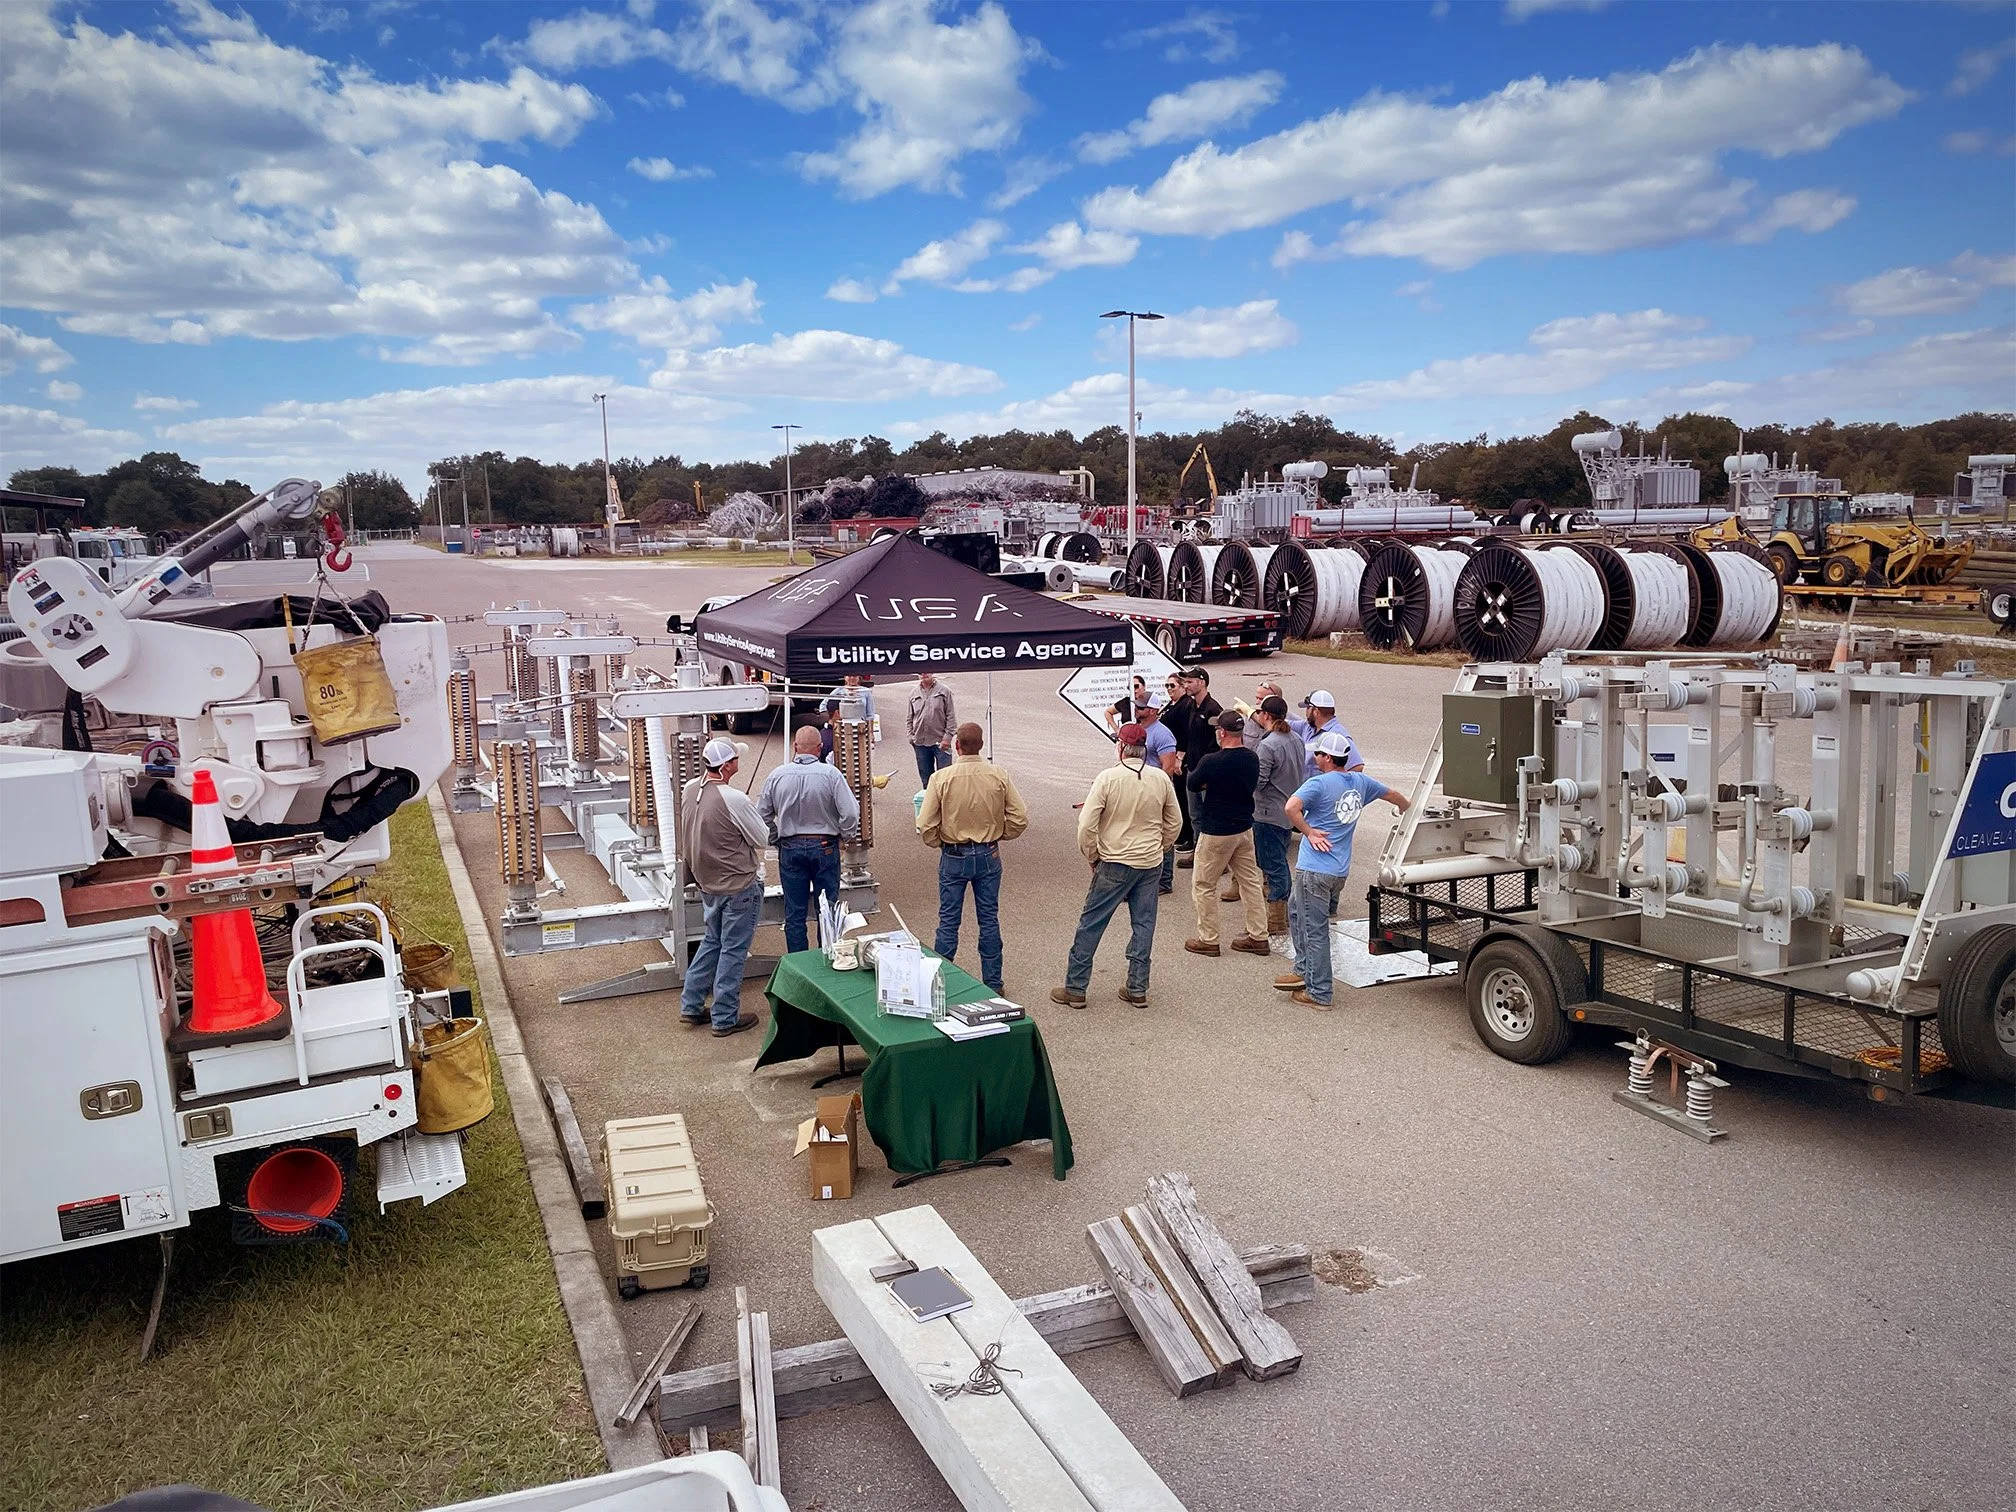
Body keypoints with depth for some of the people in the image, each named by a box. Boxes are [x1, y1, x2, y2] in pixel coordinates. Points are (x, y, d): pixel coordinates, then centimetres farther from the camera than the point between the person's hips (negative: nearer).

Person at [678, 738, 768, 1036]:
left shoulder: (690, 790, -3)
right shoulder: (734, 799, -25)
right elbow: (763, 839, -13)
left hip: (708, 883, 7)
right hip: (740, 885, -7)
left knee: (711, 942, 22)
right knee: (733, 951, 4)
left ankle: (691, 1006, 27)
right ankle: (725, 1018, 12)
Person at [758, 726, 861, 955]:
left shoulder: (777, 775, -5)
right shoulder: (830, 774, -12)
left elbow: (762, 815, 3)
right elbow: (850, 813, -15)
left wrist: (775, 839, 16)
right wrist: (846, 836, 3)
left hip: (790, 848, 2)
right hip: (825, 847, -2)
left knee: (794, 913, 10)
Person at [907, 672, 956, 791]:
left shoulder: (944, 691, -1)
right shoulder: (914, 694, 9)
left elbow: (951, 717, -3)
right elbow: (910, 718, 17)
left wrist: (948, 736, -10)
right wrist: (910, 736, 6)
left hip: (940, 742, -3)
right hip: (920, 742, 4)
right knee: (925, 777, 11)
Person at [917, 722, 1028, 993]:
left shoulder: (941, 778, -15)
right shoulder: (999, 776, -9)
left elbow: (926, 825, -14)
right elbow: (1020, 819, -6)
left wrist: (938, 844, 5)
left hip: (953, 857, -2)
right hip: (988, 856, 2)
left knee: (948, 920, 10)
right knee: (989, 919, 12)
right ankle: (993, 983, 20)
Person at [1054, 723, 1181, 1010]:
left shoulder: (1108, 778, -14)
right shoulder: (1161, 778, -1)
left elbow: (1086, 825, -15)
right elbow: (1175, 822, 9)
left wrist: (1092, 857, 0)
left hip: (1115, 863, -4)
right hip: (1151, 864, 4)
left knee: (1091, 924, 5)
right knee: (1143, 925, 13)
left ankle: (1075, 989, 11)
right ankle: (1137, 989, 18)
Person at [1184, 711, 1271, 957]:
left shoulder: (1212, 762, -22)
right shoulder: (1252, 759, -3)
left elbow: (1191, 784, -7)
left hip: (1216, 832, -6)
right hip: (1245, 828, 6)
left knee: (1204, 885, 8)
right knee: (1250, 881, 15)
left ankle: (1208, 939, 14)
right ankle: (1258, 937, 21)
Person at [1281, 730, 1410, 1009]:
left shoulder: (1319, 783, -13)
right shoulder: (1360, 782, 9)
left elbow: (1291, 808, -29)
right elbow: (1393, 795, 25)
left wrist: (1308, 832, -14)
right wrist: (1408, 811, 45)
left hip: (1314, 868, -8)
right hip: (1341, 870, 8)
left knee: (1314, 931, -2)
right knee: (1296, 909, 24)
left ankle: (1318, 994, 3)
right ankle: (1304, 971, 27)